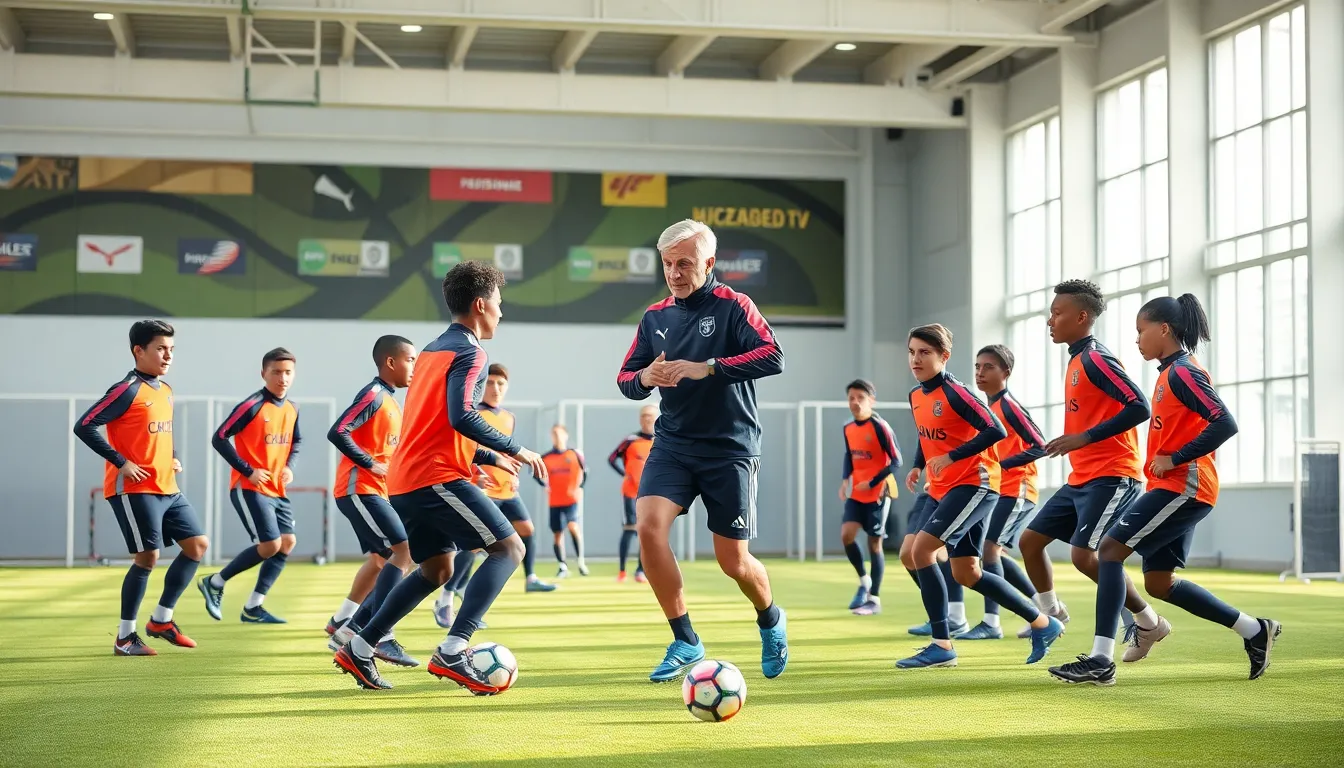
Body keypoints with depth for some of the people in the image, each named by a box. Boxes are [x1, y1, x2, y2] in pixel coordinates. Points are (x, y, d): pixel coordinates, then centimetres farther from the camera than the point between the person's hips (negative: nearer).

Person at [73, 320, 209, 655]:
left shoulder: (166, 392, 13)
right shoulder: (128, 390, -13)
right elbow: (84, 426, -17)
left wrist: (173, 458, 11)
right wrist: (120, 463, -19)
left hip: (167, 489, 9)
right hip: (135, 489, -9)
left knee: (198, 544, 5)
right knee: (147, 556, -9)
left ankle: (161, 619, 16)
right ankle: (125, 637, 4)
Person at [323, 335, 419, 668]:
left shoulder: (389, 400, 16)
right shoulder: (374, 394, -14)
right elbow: (338, 432, -23)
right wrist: (371, 465, -20)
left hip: (373, 490, 10)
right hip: (359, 489, -10)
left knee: (382, 558, 19)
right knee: (404, 550, -17)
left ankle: (343, 626, 28)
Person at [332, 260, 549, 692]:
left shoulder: (432, 350, 21)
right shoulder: (469, 353, -8)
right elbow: (461, 417, -23)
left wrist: (488, 457, 27)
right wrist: (513, 450, -15)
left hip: (403, 481, 10)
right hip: (437, 478, -10)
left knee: (437, 569, 21)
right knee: (509, 548, -7)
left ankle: (359, 650, 19)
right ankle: (452, 652, -18)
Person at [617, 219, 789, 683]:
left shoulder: (733, 306, -6)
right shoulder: (654, 317, 8)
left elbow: (772, 357, -21)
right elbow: (625, 379, 13)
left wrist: (706, 368, -28)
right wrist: (644, 377, -11)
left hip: (731, 448, -4)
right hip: (673, 443, 4)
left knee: (733, 562, 0)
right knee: (648, 525, -21)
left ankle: (770, 621, 35)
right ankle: (685, 641, -8)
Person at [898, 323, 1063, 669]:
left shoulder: (954, 392, -17)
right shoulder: (916, 396, 8)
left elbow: (995, 431, -22)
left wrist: (952, 457, -25)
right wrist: (917, 466, 9)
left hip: (975, 484, -9)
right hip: (941, 489, 9)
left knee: (922, 549, -19)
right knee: (966, 573, 8)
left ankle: (942, 646, -10)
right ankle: (1042, 623, 23)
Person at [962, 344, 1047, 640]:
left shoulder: (1009, 405, -14)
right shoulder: (990, 406, 12)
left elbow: (1039, 446, -19)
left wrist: (1001, 465, -23)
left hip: (1016, 489, -10)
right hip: (1000, 490, 10)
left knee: (989, 546, -15)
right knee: (993, 551, 11)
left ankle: (991, 622, -11)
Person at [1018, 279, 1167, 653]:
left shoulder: (1095, 359, -14)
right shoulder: (1077, 360, 15)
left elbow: (1139, 408, -23)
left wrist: (1084, 438, -25)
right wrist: (1064, 445, 16)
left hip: (1111, 476, -10)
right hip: (1081, 478, 10)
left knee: (1083, 554, -18)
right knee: (1029, 540, 9)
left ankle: (1147, 620, -2)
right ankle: (1050, 612, 25)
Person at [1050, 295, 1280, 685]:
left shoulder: (1182, 372, -13)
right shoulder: (1172, 372, 17)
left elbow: (1225, 424, -22)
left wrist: (1175, 459, -20)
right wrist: (1169, 462, 9)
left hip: (1182, 487, -10)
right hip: (1175, 488, 10)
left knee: (1111, 549, -14)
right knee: (1159, 583, 10)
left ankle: (1101, 660, -14)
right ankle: (1255, 630, 20)